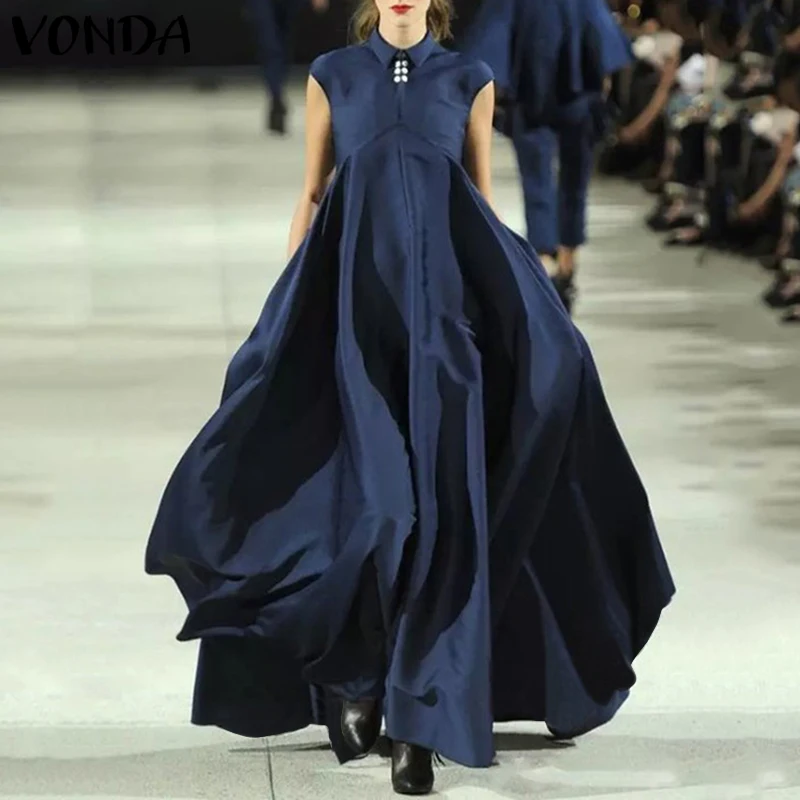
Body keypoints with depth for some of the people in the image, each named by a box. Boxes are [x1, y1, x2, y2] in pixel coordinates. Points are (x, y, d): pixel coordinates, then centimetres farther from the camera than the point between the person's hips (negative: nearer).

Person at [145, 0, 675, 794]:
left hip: (444, 295, 0)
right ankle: (354, 674, 14)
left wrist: (508, 299, 6)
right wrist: (288, 309, 6)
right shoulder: (331, 75, 11)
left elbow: (483, 199, 13)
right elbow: (312, 195, 12)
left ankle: (417, 716, -7)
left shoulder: (470, 80, 11)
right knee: (367, 493, -8)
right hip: (356, 297, 0)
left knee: (439, 498, -10)